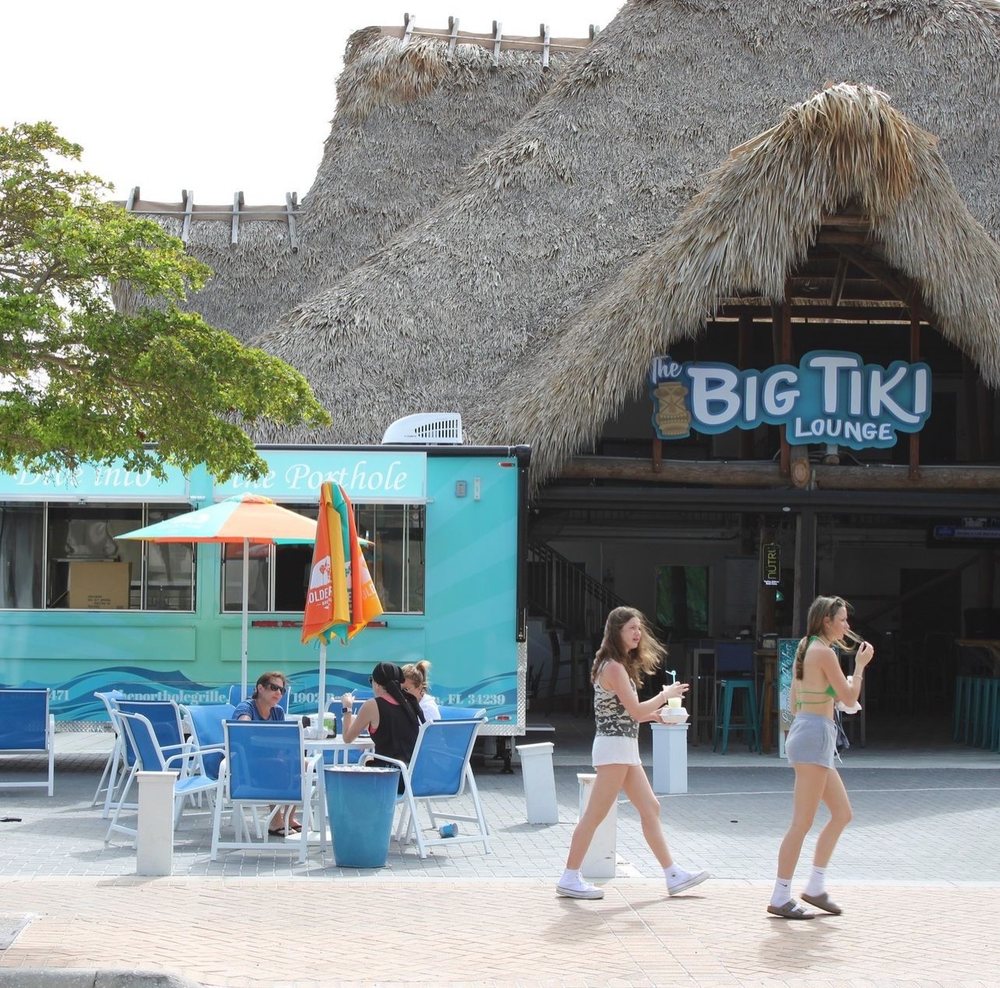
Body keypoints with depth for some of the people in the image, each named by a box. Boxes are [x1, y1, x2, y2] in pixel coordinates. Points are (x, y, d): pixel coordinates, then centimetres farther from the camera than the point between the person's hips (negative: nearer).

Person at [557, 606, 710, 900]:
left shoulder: (618, 665, 16)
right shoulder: (614, 667, -15)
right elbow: (636, 711, -19)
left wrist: (654, 715, 10)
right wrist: (666, 694, -6)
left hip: (624, 750, 10)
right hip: (614, 747, -10)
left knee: (650, 809, 10)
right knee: (595, 815, -6)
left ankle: (673, 875, 14)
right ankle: (570, 879, -2)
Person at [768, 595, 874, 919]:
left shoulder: (806, 649, 16)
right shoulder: (824, 652, -12)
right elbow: (849, 698, -10)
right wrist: (860, 665, 2)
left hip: (802, 729, 10)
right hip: (815, 736, -10)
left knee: (842, 812, 14)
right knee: (803, 821, -7)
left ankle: (815, 886, 16)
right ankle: (780, 899, -4)